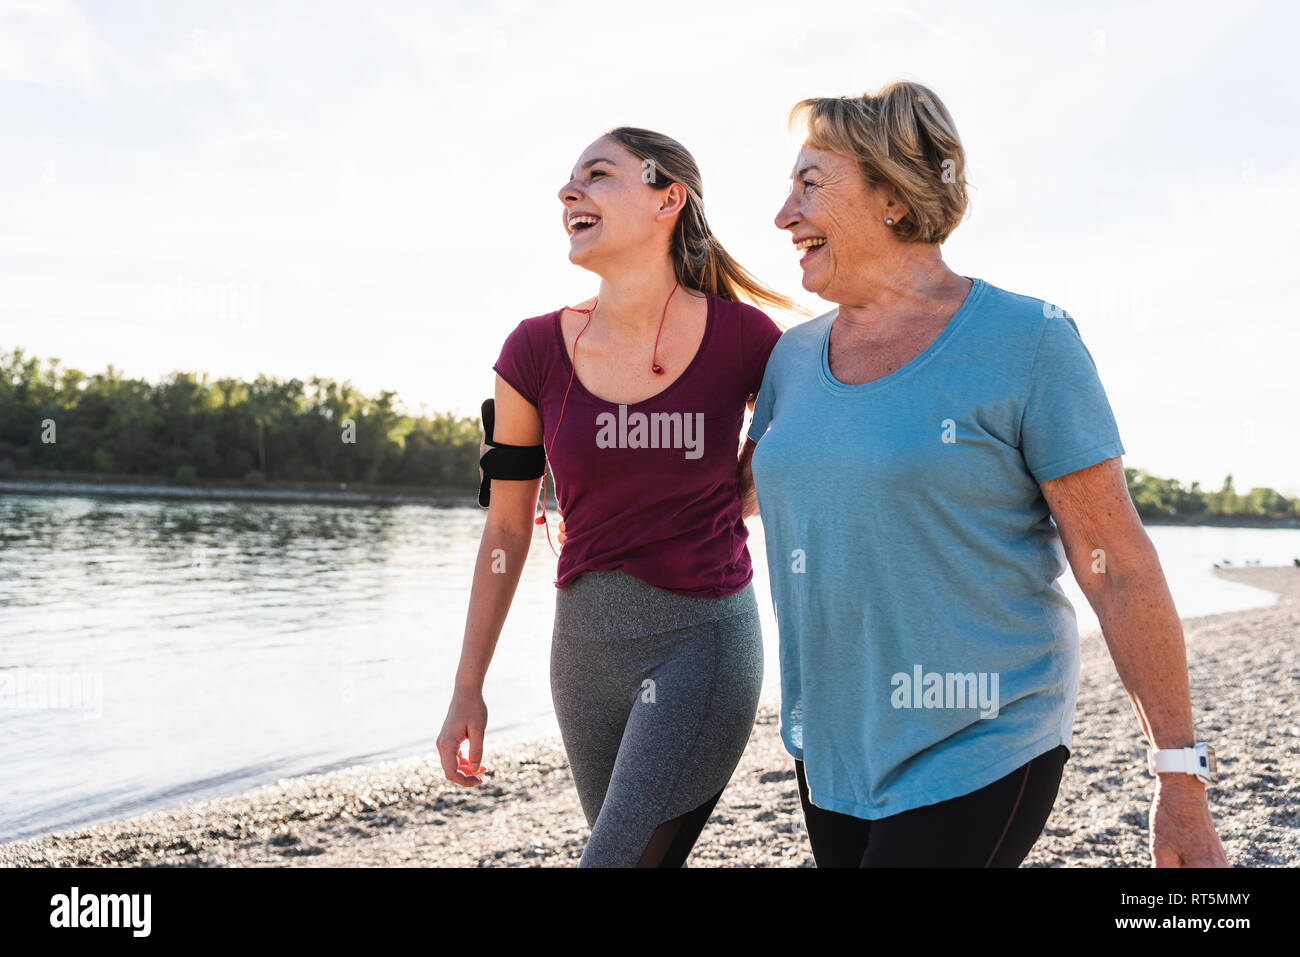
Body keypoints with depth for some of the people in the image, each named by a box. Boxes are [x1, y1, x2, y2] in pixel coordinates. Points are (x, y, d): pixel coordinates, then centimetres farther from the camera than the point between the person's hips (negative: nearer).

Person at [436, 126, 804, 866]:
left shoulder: (744, 338, -10)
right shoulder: (536, 351, -3)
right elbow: (506, 530, 5)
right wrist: (468, 690, 7)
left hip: (703, 640, -4)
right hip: (585, 643, 4)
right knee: (651, 858, 17)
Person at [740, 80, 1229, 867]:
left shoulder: (1025, 343, -11)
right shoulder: (796, 358, 6)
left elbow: (1117, 565, -10)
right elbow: (748, 485, 24)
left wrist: (1183, 781, -9)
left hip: (978, 749, -6)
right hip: (835, 742, 6)